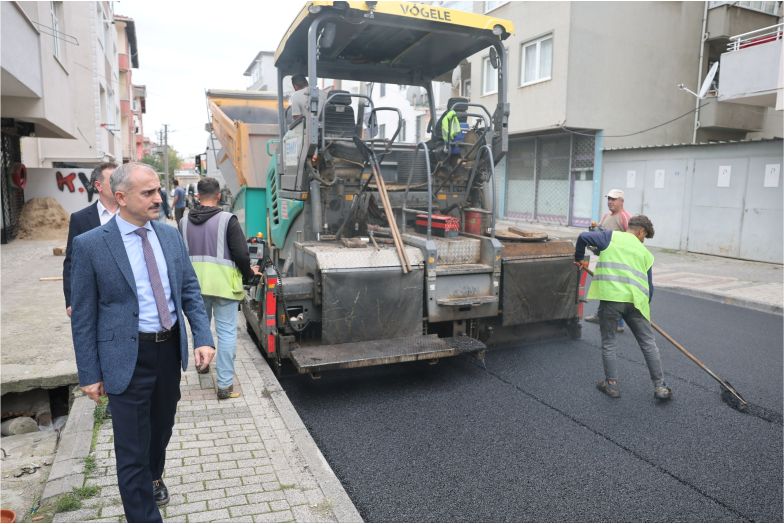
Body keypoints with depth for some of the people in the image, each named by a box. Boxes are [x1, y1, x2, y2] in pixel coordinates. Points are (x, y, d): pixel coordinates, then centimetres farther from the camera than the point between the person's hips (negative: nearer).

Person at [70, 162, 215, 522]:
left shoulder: (171, 236, 1)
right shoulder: (90, 245, -12)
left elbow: (190, 290, 5)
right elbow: (83, 316, -8)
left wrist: (202, 338, -6)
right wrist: (90, 374, -6)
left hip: (170, 348, 5)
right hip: (129, 356, -5)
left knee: (162, 426, 25)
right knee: (132, 447, 3)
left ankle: (154, 476, 54)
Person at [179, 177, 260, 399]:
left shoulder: (185, 221, 5)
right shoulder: (227, 220, -10)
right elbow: (241, 254, -12)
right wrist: (249, 273, 7)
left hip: (195, 284, 5)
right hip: (223, 284, -5)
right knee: (227, 332, 0)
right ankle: (225, 384, 1)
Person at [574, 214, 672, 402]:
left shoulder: (611, 237, 10)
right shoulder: (645, 252, 18)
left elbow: (584, 237, -4)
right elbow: (649, 284, 20)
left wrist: (579, 258, 13)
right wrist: (646, 306, 34)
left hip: (610, 297, -2)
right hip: (635, 300, 2)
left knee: (608, 343, 13)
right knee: (648, 343, 15)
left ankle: (611, 384, 18)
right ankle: (660, 386, 19)